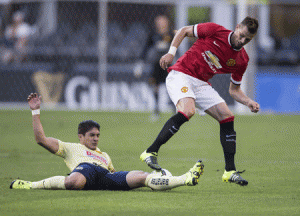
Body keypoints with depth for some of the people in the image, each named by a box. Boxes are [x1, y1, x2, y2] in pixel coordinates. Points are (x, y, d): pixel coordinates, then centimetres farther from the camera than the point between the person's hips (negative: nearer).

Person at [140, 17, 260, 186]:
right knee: (187, 111, -31)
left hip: (201, 84, 6)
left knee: (227, 117, -5)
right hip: (180, 75, -6)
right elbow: (184, 31, 3)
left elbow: (234, 90, 13)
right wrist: (171, 52, -10)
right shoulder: (215, 31, -10)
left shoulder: (242, 59, 3)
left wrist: (249, 102, -5)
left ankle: (230, 171, 3)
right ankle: (151, 152, -25)